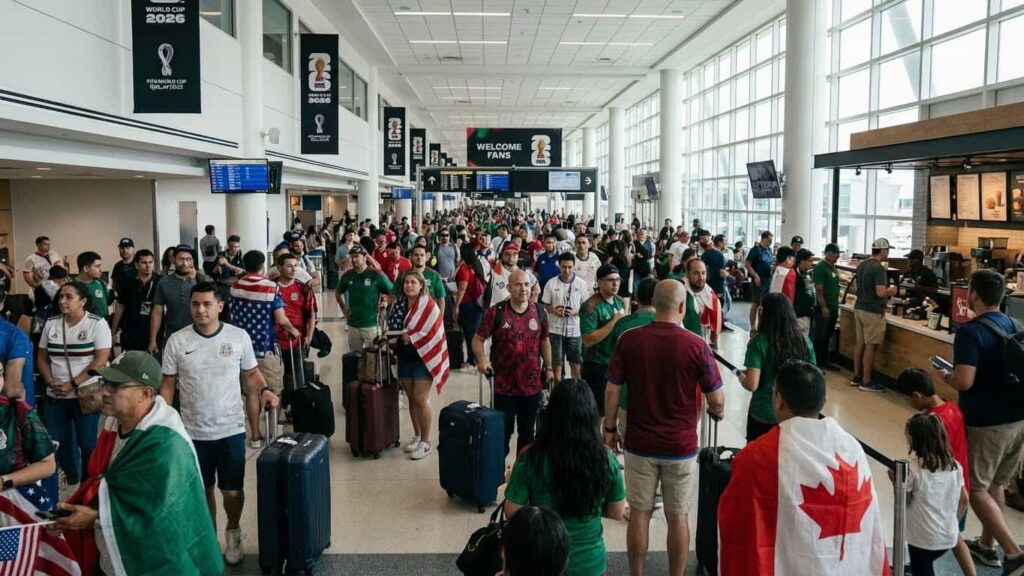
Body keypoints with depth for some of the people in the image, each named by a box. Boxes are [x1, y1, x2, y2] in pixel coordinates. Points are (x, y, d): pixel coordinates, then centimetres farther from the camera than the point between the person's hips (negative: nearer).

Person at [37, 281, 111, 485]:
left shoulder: (97, 324, -8)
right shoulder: (51, 324, 6)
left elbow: (101, 359, -13)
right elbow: (42, 358, 10)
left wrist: (73, 384, -17)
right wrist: (50, 382, -7)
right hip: (55, 396, 5)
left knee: (88, 443, 1)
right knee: (58, 443, 11)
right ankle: (69, 486, 29)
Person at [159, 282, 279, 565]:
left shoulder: (239, 336, -6)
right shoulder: (177, 340, -5)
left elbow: (251, 374, 5)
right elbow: (168, 385, 0)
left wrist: (263, 390, -10)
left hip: (231, 430, -1)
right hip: (193, 432, 1)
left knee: (232, 490, 7)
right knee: (203, 490, 15)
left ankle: (233, 530, 36)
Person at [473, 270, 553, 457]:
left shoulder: (539, 312, 0)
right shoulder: (495, 312, -10)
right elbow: (478, 339, -5)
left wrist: (548, 368, 9)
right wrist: (481, 359, -22)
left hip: (533, 386, 3)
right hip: (504, 387, -3)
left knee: (527, 433, 16)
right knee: (503, 432, 9)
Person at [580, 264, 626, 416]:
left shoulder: (620, 302, 6)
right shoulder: (591, 306, -18)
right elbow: (588, 340, -25)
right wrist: (614, 321, -25)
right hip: (598, 367, -7)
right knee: (597, 412, 3)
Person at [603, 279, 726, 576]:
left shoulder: (629, 339, -8)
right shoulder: (696, 346, -13)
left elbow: (612, 391, -4)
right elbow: (716, 399, -8)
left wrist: (610, 429, 8)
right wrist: (717, 412, 15)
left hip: (639, 443, 1)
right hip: (681, 445, -1)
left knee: (639, 513, 12)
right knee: (677, 517, 12)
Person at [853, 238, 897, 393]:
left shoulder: (861, 265, 9)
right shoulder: (879, 268, -18)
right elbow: (881, 293, -25)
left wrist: (886, 290, 21)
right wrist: (891, 291, -4)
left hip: (859, 308, 9)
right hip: (873, 312, -9)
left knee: (860, 343, 13)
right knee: (871, 346, -3)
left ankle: (857, 377, 19)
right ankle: (866, 382, 0)